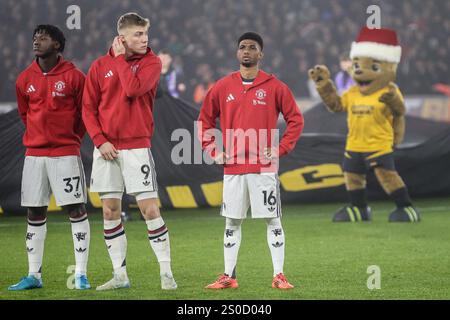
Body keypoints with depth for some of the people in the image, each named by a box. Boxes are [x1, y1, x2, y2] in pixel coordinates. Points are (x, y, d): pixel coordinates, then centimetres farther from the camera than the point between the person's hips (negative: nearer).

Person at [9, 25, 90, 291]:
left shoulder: (73, 77, -6)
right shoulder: (25, 79, 6)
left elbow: (85, 112, 4)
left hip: (66, 154, -4)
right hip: (34, 154, 4)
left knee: (76, 209, -5)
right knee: (35, 214, 6)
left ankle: (81, 275, -1)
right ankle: (34, 275, 13)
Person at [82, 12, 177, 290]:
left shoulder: (151, 62, -1)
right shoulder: (100, 66, 6)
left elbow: (133, 89, -20)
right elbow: (89, 108, 5)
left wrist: (121, 58, -8)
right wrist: (100, 140, -7)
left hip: (137, 147, -3)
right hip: (107, 149, 3)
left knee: (150, 209, -8)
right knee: (110, 210, 5)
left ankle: (166, 273, -1)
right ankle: (120, 275, 13)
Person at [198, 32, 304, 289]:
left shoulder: (274, 86, 0)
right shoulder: (223, 87, 7)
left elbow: (296, 119, 2)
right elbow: (205, 120, 15)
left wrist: (280, 150, -6)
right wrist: (214, 151, 4)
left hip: (264, 168, -2)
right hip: (232, 168, 2)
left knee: (273, 220, -2)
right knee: (232, 222, 6)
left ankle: (279, 276, 2)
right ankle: (229, 276, 12)